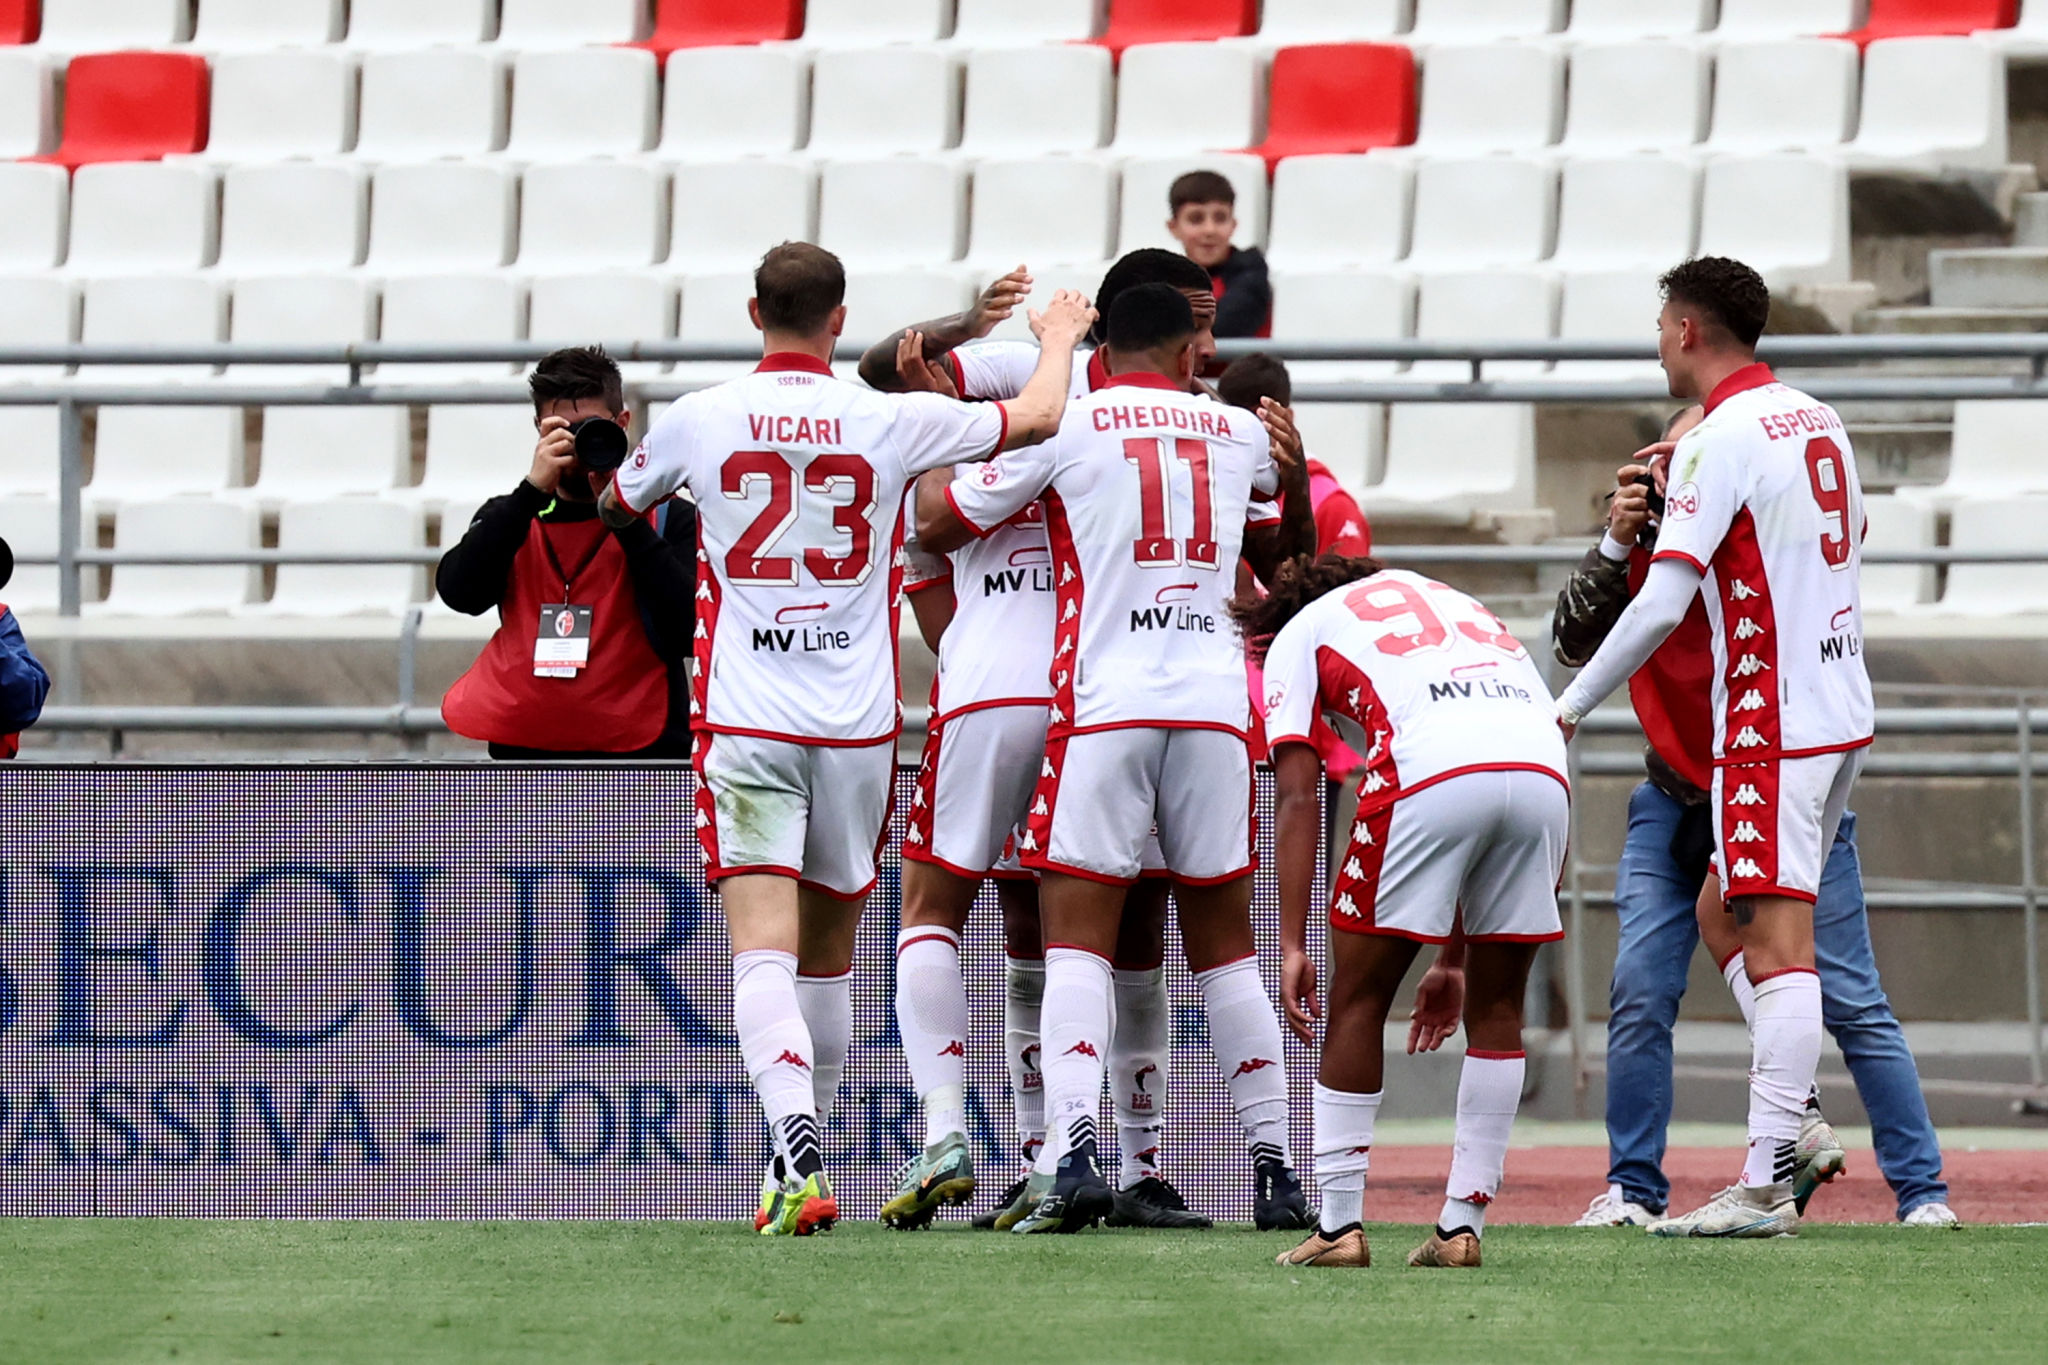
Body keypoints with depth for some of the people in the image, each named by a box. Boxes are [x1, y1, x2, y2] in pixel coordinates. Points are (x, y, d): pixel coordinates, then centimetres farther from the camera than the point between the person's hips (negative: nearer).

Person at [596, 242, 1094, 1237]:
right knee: (828, 950, 18)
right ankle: (804, 1151, 28)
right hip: (858, 725, 2)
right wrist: (1059, 335, 30)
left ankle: (799, 1163, -30)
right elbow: (1039, 417, 9)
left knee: (764, 953, -11)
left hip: (745, 723, -2)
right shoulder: (888, 422, -2)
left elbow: (614, 508, 19)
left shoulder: (699, 420, -2)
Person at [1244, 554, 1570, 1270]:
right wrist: (1452, 961, 39)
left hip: (1433, 772, -5)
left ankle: (1339, 1225, 9)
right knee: (1495, 1006, 18)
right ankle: (1462, 1225, 16)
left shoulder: (1298, 634, 25)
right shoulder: (1451, 604, 40)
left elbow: (1298, 798, 11)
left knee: (1357, 998, 10)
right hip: (1543, 768, 5)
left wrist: (1292, 945, 10)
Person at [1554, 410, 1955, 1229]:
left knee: (1852, 1000, -6)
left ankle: (1921, 1190, 0)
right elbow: (1574, 645, -12)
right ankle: (1633, 1188, 4)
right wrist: (1616, 544, -25)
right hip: (1677, 798, 3)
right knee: (1640, 993, -7)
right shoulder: (1644, 547, -6)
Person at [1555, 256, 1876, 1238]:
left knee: (1777, 946, -12)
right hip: (1841, 707, 9)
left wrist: (1570, 706, -9)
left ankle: (1766, 1185, -16)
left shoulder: (1719, 441, -14)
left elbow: (1661, 604, -19)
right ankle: (1791, 1126, 14)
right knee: (1728, 916, 19)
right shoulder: (1814, 420, 11)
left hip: (1771, 723, -9)